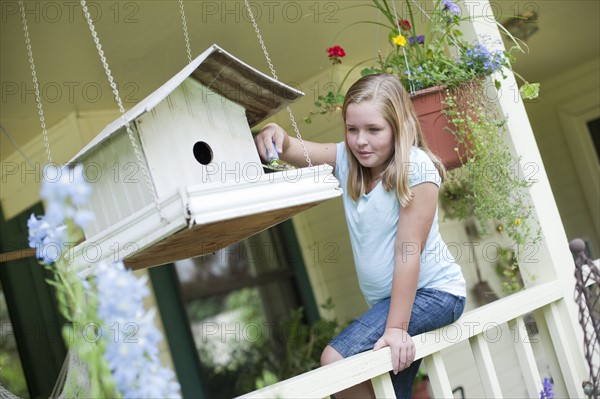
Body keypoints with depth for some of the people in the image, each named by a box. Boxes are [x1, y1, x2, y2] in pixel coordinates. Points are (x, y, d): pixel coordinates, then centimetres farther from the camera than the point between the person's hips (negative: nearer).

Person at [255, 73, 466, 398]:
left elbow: (408, 250, -21)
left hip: (432, 291, -7)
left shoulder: (416, 166, -18)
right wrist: (274, 135, -30)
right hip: (388, 298, 7)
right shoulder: (347, 158, 1)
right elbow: (290, 151, -6)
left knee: (335, 360, -20)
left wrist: (397, 327, -22)